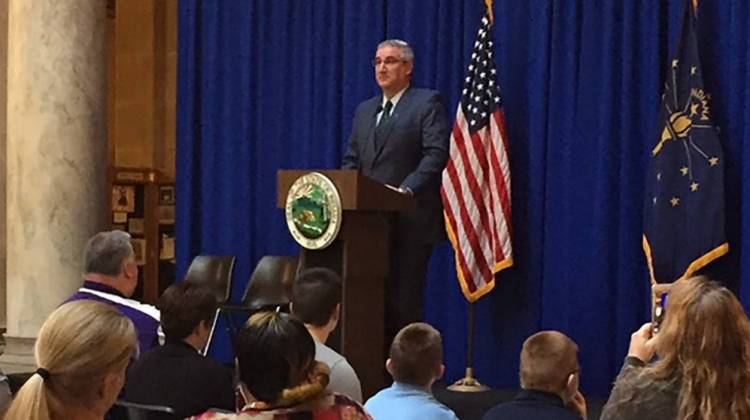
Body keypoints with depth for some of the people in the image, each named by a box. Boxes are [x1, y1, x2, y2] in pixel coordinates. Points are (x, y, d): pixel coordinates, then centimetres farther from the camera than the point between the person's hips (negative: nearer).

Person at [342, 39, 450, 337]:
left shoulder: (428, 104, 0)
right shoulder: (365, 110, 21)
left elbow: (436, 154, -11)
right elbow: (351, 160, 21)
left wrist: (406, 190, -23)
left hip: (410, 221, -6)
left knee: (403, 301, -7)